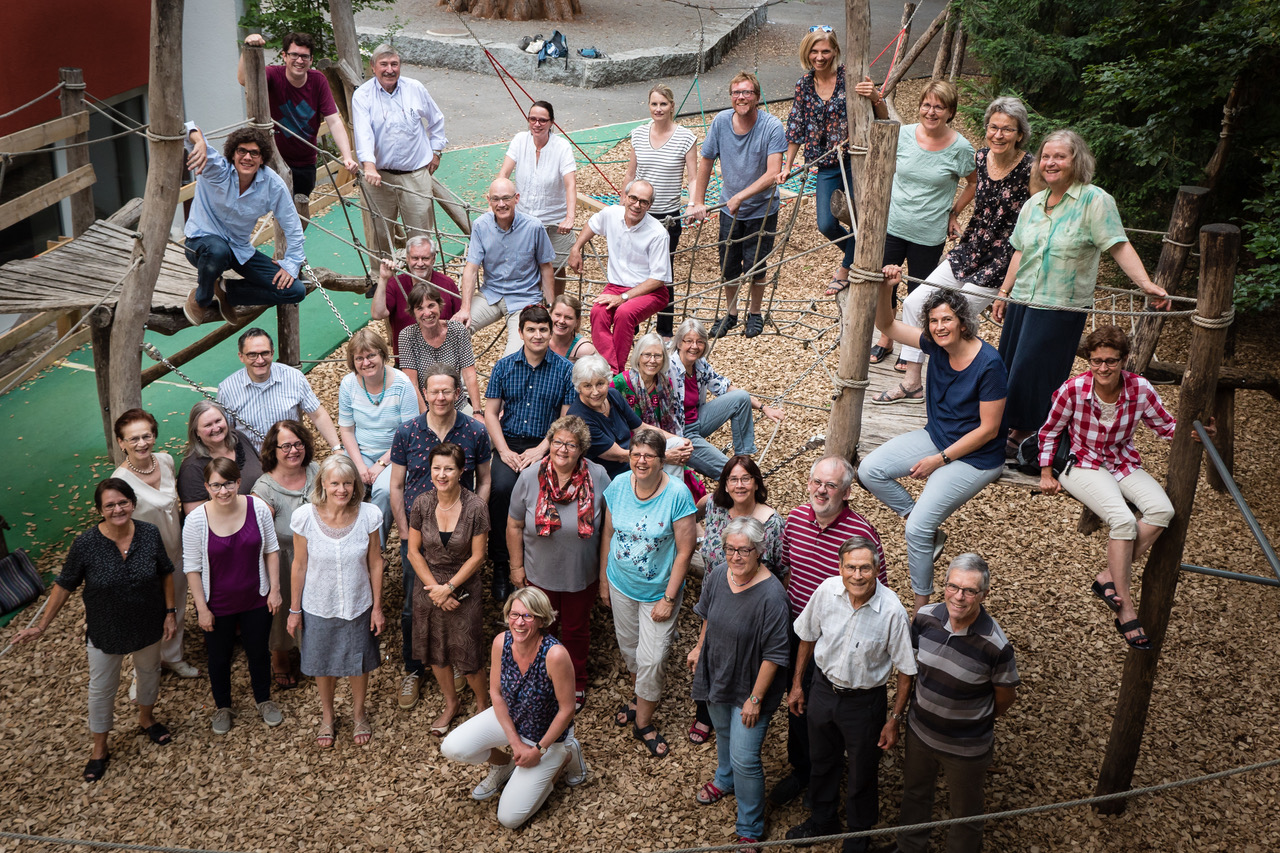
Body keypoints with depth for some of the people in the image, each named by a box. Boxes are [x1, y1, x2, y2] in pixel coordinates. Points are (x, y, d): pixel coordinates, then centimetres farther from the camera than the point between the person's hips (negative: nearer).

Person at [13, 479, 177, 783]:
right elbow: (64, 585, -11)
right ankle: (99, 749, 37)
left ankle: (146, 718, 56)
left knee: (149, 672, 26)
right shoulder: (86, 544, -23)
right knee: (102, 688, 15)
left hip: (148, 625, 2)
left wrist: (170, 613, -4)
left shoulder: (150, 534, -19)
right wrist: (42, 626, -7)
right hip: (105, 631, -2)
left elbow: (166, 573, -4)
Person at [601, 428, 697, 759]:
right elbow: (608, 533, 3)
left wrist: (669, 598, -16)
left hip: (659, 591, -4)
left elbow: (684, 551, -17)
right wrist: (603, 579, 8)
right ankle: (641, 698, 47)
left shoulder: (678, 494, -23)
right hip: (621, 584, 4)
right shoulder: (618, 485, -10)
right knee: (628, 646, 21)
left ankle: (643, 722, 23)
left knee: (651, 658, 1)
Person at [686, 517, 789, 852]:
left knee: (745, 759, -2)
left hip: (751, 686, -6)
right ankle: (724, 781, 60)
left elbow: (774, 655, -24)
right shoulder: (717, 576, -12)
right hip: (717, 676, 6)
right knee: (724, 734, 30)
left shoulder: (771, 595, -31)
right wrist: (699, 648, 20)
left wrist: (755, 699, -20)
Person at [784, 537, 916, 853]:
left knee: (862, 774, 19)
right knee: (822, 761, 26)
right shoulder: (826, 591, -18)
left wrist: (894, 720, -13)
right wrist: (797, 683, 8)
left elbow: (905, 670, -16)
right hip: (823, 688, 3)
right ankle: (823, 819, 54)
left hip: (864, 701, -3)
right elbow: (808, 637, 1)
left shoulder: (892, 611, -29)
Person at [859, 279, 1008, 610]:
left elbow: (988, 429, -21)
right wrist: (885, 289, -15)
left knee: (917, 530, -17)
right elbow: (888, 326, 4)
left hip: (975, 457, -8)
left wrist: (940, 460, -19)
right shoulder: (936, 344, -6)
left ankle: (922, 606, 4)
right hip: (935, 436, 8)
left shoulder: (989, 365, -25)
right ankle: (930, 533, 5)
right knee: (869, 470, -8)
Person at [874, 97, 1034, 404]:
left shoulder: (1030, 169, -17)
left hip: (1001, 263, -7)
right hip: (969, 252, 7)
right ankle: (911, 382, 12)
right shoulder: (981, 157, 0)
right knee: (915, 303, 2)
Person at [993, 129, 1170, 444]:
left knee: (1035, 371, -3)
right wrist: (1003, 293, 21)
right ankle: (1010, 427, 23)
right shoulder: (1033, 203, 11)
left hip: (1061, 308, -6)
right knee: (1009, 367, 9)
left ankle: (1030, 432, 15)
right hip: (1023, 300, 6)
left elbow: (1119, 246, -15)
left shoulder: (1094, 200, -10)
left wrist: (1146, 283, -27)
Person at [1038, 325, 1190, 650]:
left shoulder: (1140, 390, -9)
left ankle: (1109, 577, -14)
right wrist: (1046, 473, -1)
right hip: (1083, 465, -4)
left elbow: (1167, 426, 3)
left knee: (1162, 510, -26)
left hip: (1124, 464, 4)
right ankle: (1126, 611, -20)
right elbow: (1050, 431, 0)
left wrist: (1194, 432, -18)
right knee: (1123, 520, -29)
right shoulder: (1073, 390, -15)